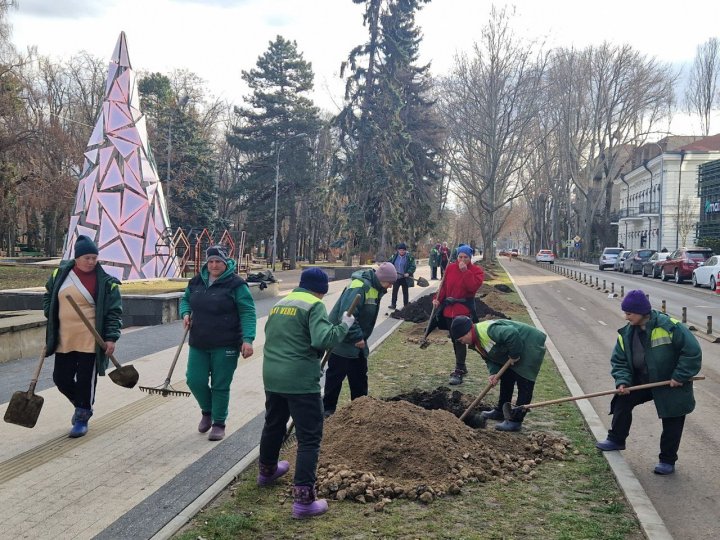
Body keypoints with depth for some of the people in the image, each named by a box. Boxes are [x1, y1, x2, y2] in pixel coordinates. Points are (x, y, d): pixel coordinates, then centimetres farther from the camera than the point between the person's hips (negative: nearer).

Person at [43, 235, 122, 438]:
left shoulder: (106, 282, -7)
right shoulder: (60, 274, 4)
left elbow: (114, 312, -5)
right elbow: (48, 297, 20)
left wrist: (111, 338, -11)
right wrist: (52, 319, 9)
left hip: (90, 341, -4)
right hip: (64, 339, 4)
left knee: (86, 379, 1)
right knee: (61, 378, 9)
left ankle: (81, 418, 18)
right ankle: (82, 405, 36)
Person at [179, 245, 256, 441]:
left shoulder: (235, 284, -9)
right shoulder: (196, 282, 7)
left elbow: (247, 312, -12)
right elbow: (185, 299, 24)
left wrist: (248, 339, -22)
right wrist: (185, 313, 1)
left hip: (225, 346, -5)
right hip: (199, 344, 5)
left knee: (220, 386, 2)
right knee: (195, 380, 5)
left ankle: (219, 423, 19)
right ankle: (207, 411, 33)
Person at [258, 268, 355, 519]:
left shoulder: (279, 304, 15)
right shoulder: (314, 305, -9)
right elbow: (323, 340, -22)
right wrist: (344, 325, -10)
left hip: (272, 376, 8)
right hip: (301, 380, -8)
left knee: (273, 424, 28)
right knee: (309, 437, -3)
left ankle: (267, 470, 49)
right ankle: (303, 498, -6)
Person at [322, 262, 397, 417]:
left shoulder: (375, 288, 5)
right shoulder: (359, 286, -26)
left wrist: (361, 337, 15)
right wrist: (357, 337, -26)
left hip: (358, 343, 9)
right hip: (342, 342, -9)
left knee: (360, 377, 15)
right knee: (335, 376, 2)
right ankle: (328, 409, 14)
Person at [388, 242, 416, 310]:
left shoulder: (409, 257, -11)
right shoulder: (394, 256, 0)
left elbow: (413, 267, -13)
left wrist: (408, 273, -26)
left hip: (405, 278, -3)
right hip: (396, 277, 3)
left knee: (405, 292, 9)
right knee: (394, 291, 6)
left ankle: (406, 305, 18)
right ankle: (393, 305, 14)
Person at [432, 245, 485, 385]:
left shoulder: (476, 270, -4)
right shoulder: (450, 268, 7)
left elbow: (473, 286, -21)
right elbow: (444, 285, 10)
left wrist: (465, 271, -21)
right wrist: (437, 299, -2)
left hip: (464, 310, -5)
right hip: (449, 309, 5)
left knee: (460, 339, -13)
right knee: (455, 339, 15)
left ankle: (458, 372, -11)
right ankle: (461, 366, 30)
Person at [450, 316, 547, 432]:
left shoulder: (487, 330, -33)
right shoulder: (476, 343, 1)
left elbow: (512, 334, -42)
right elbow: (489, 358, 5)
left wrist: (514, 355, -28)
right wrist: (494, 373, -14)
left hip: (531, 346, -11)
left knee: (524, 384, -10)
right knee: (506, 379, 19)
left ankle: (516, 421, -7)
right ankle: (500, 411, 32)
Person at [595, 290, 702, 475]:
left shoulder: (669, 326, -26)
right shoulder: (627, 333, -7)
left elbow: (692, 351, -22)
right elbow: (619, 361, -2)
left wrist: (680, 377, -21)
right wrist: (622, 381, -19)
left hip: (672, 385, -5)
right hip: (642, 381, 5)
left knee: (672, 423, 1)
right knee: (623, 402, -1)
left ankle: (667, 460, 17)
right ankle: (616, 440, 18)